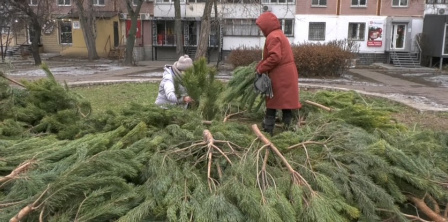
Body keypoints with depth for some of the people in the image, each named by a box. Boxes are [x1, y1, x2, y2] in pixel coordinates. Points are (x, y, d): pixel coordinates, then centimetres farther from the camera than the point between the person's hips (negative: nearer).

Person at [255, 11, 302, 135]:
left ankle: (268, 130, 5)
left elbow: (275, 57, -23)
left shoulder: (273, 37, -13)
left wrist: (260, 69, -14)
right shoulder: (279, 35, 20)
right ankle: (287, 129, 13)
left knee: (272, 104, -1)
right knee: (285, 103, 10)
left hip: (280, 76, -9)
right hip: (286, 75, 9)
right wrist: (259, 67, 12)